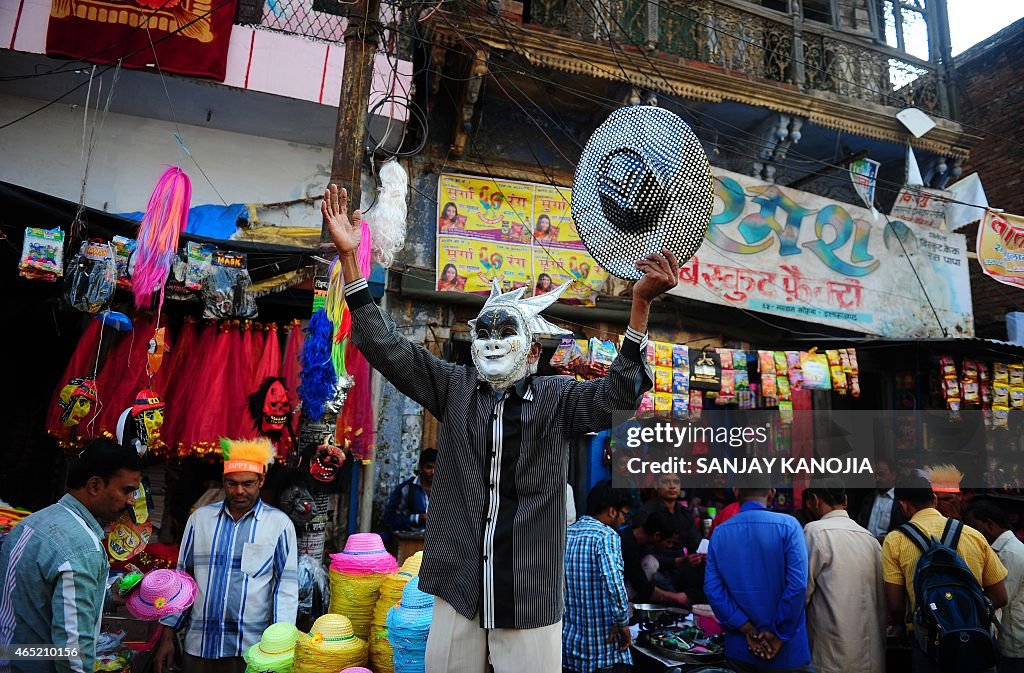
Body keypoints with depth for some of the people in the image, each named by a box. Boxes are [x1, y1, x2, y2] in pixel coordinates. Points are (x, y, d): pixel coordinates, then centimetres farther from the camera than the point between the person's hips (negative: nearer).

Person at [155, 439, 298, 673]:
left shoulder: (280, 523, -6)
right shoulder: (200, 517, 2)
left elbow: (286, 586, -5)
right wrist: (167, 637, 8)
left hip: (253, 647, -2)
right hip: (199, 645, 3)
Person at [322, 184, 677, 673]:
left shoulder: (557, 398, -2)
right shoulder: (456, 388, 3)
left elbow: (617, 397, -18)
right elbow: (387, 348, -2)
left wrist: (641, 303, -30)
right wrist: (348, 256, -9)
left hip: (530, 594, -2)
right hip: (458, 587, 2)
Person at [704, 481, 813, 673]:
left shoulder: (719, 532, -2)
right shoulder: (787, 525, -12)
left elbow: (712, 589, -8)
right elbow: (797, 585, -19)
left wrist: (748, 630, -7)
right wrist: (778, 635, -10)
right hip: (786, 651, -2)